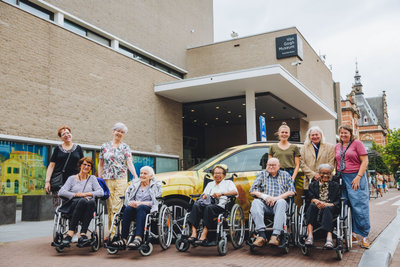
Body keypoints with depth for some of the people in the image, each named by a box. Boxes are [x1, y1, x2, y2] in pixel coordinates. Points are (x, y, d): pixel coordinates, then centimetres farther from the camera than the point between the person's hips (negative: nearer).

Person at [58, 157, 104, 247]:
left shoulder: (92, 178, 23)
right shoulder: (72, 178, 20)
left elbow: (101, 192, 8)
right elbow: (61, 192, 4)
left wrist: (86, 194, -4)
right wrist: (76, 194, -7)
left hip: (88, 208, 1)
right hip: (73, 205, -1)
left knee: (91, 202, -37)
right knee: (82, 201, -38)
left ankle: (83, 234, -43)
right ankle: (71, 232, -42)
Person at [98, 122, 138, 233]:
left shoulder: (125, 147, 7)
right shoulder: (105, 146, 12)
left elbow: (129, 163, -3)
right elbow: (100, 165, 15)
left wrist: (136, 177, -16)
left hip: (121, 180, -2)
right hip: (107, 180, 2)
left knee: (118, 207, -9)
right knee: (110, 207, 1)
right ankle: (111, 231, 8)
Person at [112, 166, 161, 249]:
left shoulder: (156, 184, 8)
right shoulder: (135, 183, 21)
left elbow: (155, 202, -4)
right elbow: (126, 196, 13)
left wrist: (140, 203, -16)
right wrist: (130, 203, -11)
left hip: (149, 209, -3)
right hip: (135, 208, 4)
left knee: (140, 208, -37)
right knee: (128, 208, -31)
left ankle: (138, 238, -53)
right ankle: (123, 239, -37)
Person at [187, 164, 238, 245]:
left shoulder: (228, 182, 19)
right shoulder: (210, 184, 33)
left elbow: (235, 192, -2)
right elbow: (205, 194, 22)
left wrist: (221, 194, -15)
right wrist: (204, 196, -3)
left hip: (221, 206, -4)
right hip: (209, 204, 4)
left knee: (209, 208, -37)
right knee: (196, 205, -29)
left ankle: (204, 235, -41)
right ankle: (194, 233, -38)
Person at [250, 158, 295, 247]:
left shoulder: (285, 175, 20)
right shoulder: (262, 174, 21)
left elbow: (292, 192, 7)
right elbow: (252, 191, 12)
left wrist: (277, 198, -8)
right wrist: (264, 196, -7)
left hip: (278, 203, -1)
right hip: (264, 203, 1)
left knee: (281, 202, -36)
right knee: (255, 202, -32)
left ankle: (275, 235, -44)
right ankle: (262, 234, -41)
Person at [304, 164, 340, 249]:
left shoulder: (335, 185, 18)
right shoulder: (313, 184, 22)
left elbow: (338, 202, 5)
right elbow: (310, 197, 6)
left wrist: (326, 204, -13)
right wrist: (316, 201, -17)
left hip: (330, 208, -1)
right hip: (316, 208, 1)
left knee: (326, 209, -35)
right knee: (312, 205, -32)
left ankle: (329, 237, -50)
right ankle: (310, 235, -42)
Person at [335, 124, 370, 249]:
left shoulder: (357, 143, -1)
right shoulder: (337, 146, 15)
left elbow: (365, 161, -6)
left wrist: (358, 177, -13)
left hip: (356, 177, -5)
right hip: (342, 178, 5)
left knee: (360, 206, -7)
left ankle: (364, 236, 1)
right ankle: (352, 233, 13)